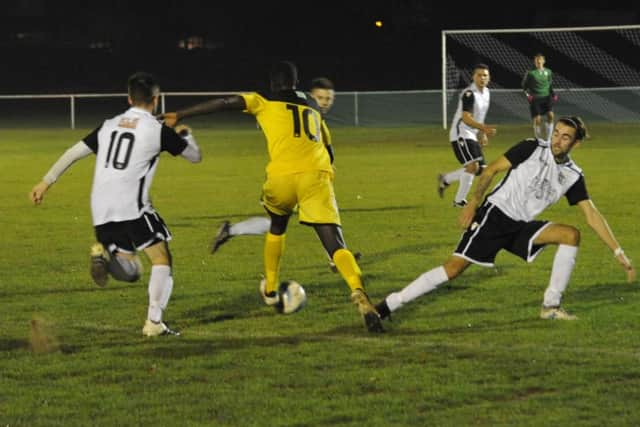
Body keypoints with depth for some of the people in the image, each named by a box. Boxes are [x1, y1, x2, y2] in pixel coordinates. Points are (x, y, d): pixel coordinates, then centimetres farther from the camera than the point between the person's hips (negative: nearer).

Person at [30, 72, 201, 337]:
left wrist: (47, 181, 18)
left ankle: (103, 254, -15)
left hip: (101, 212, 5)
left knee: (129, 272, 16)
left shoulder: (109, 126, 15)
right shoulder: (158, 130, 1)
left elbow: (74, 153, 13)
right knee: (161, 259, 5)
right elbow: (194, 156, 12)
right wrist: (185, 135, 33)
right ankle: (154, 322, -7)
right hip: (132, 206, -5)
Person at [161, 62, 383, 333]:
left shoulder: (265, 101, 18)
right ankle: (359, 295, -31)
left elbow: (224, 104, 7)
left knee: (277, 226, 31)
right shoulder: (312, 107, 30)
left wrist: (179, 116, 11)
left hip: (283, 175, -1)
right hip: (318, 175, 1)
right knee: (335, 245, -6)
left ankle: (270, 290, 40)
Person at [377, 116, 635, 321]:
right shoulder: (532, 148, -6)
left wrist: (619, 253, 1)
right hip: (494, 215, -5)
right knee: (454, 268, -19)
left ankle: (551, 306, -7)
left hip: (521, 227, 5)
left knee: (571, 234, -13)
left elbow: (592, 216, 6)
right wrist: (473, 202, -11)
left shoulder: (573, 176, 6)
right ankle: (388, 307, -18)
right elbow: (492, 170, -3)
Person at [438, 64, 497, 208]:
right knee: (472, 165, -21)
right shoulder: (469, 94, -20)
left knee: (479, 169, 9)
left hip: (472, 135, 9)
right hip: (461, 134, -9)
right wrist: (484, 128, -41)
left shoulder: (486, 92, 10)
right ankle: (459, 201, -10)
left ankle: (445, 179, 27)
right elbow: (466, 118, -28)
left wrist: (483, 134, 19)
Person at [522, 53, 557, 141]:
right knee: (537, 119, -7)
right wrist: (527, 94, -9)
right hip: (535, 98, -2)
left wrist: (553, 94, 8)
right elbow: (524, 85, 6)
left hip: (546, 97, 2)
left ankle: (547, 138, -5)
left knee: (550, 115, -16)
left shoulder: (548, 72, 7)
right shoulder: (530, 73, -3)